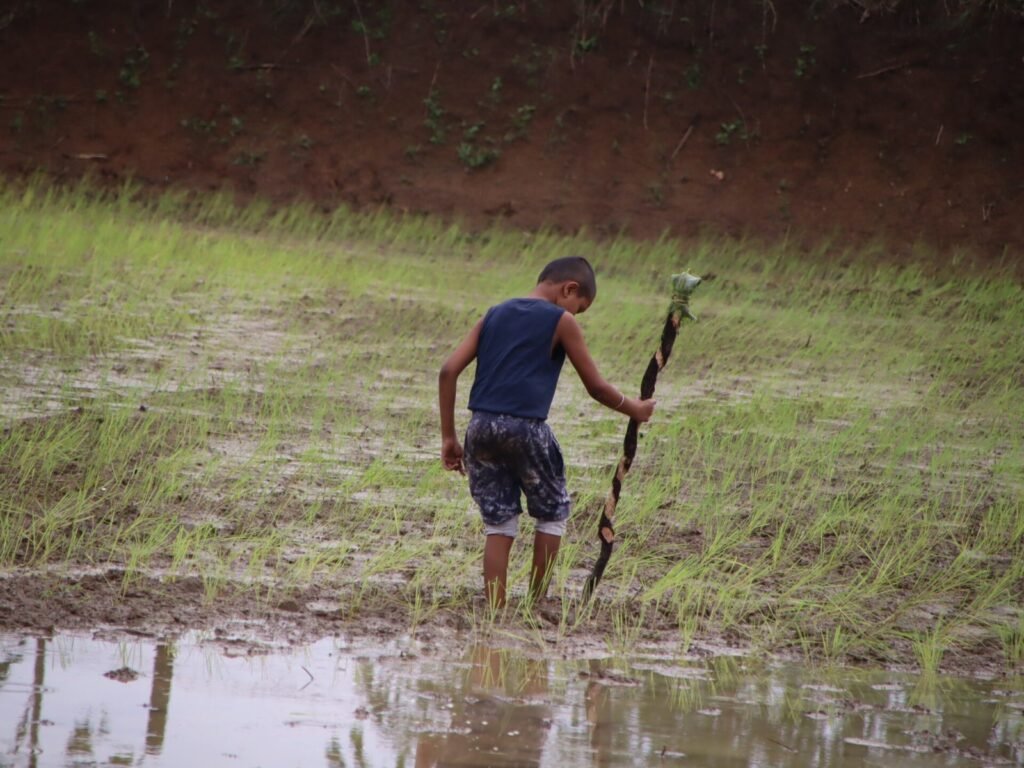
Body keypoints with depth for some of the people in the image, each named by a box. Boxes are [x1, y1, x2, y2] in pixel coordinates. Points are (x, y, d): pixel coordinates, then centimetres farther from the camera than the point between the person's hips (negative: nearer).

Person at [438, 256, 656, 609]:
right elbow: (596, 387, 7)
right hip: (525, 428, -5)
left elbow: (448, 371, 10)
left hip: (481, 426, 5)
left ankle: (495, 611, 6)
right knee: (552, 514, 16)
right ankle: (536, 603, 16)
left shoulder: (495, 315, 18)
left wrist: (449, 437, 12)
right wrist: (634, 409, 25)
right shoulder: (560, 322, 4)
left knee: (498, 525, 12)